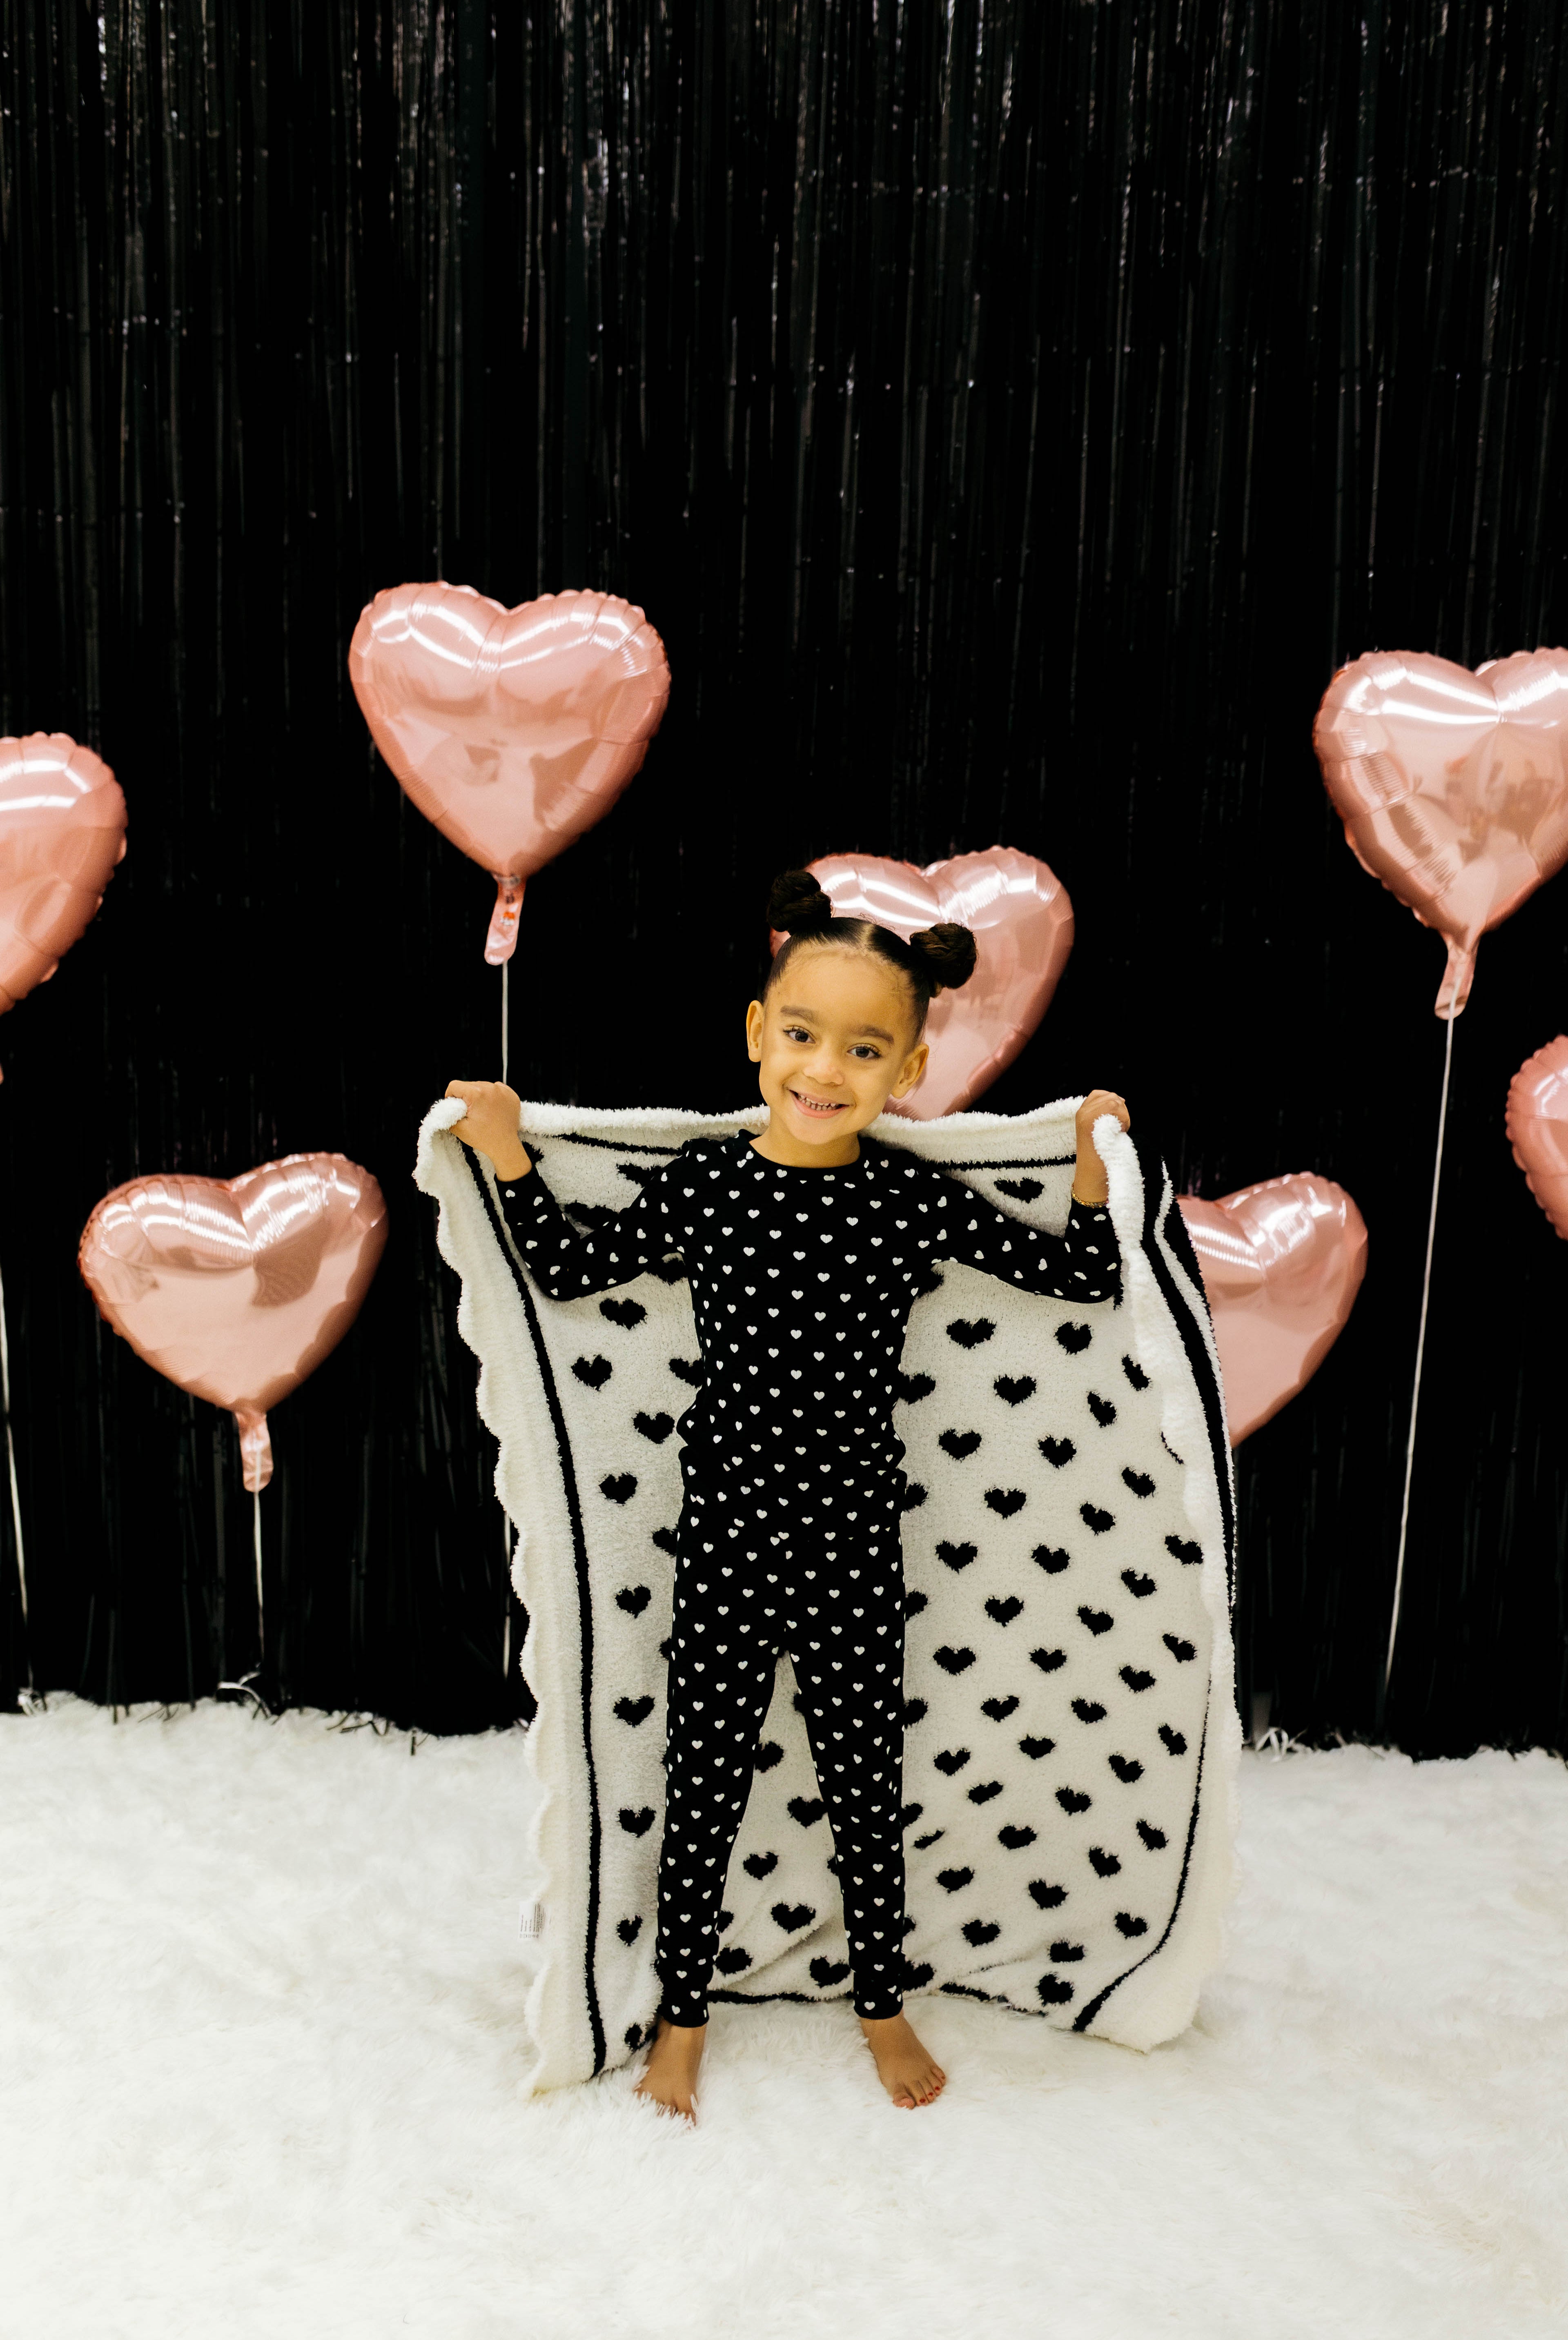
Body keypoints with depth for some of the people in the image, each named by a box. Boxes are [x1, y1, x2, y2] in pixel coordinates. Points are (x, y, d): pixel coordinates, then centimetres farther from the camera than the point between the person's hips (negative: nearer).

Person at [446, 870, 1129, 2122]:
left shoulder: (918, 1196, -9)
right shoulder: (704, 1180, -9)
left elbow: (1086, 1277, 1)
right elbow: (574, 1272, 5)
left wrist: (1096, 1159, -4)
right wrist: (510, 1158, -3)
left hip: (857, 1546, 0)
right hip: (728, 1542, 0)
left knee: (866, 1786, 17)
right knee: (704, 1786, 14)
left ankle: (883, 2005, 41)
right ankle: (684, 2015, 37)